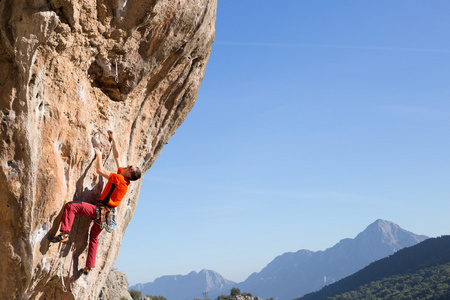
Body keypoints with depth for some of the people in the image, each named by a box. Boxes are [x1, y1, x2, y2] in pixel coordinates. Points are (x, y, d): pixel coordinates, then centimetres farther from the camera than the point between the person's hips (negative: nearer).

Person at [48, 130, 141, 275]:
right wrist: (113, 139, 21)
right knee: (94, 238, 23)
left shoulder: (119, 179, -14)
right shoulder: (124, 180, 10)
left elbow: (100, 170, -17)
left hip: (100, 210, -9)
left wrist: (99, 155, -3)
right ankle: (89, 267, 28)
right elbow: (117, 156, 17)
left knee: (71, 206, -17)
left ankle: (64, 234, -24)